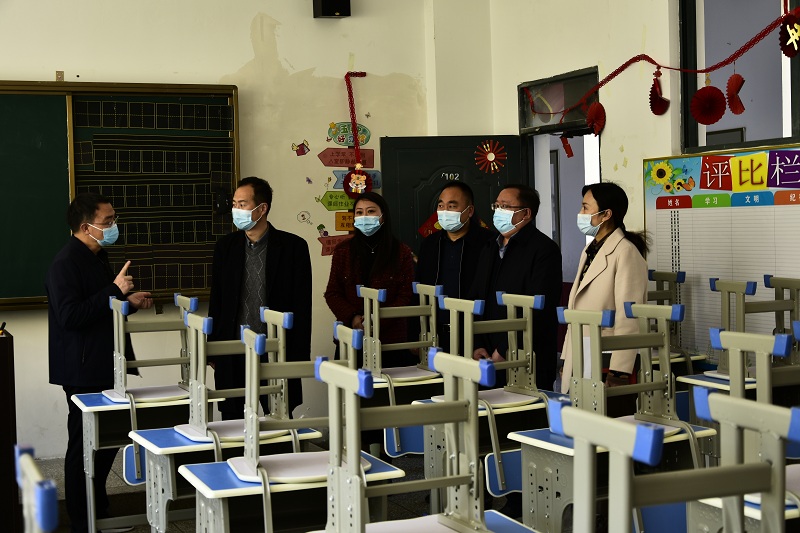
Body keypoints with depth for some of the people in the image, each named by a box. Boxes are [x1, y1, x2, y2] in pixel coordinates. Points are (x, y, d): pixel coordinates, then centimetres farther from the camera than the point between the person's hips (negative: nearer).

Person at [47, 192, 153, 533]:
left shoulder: (97, 258, 15)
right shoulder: (66, 263, -17)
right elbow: (70, 316, -26)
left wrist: (128, 300, 9)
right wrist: (115, 291, -25)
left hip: (104, 367, 10)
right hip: (83, 372, -10)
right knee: (83, 447, -1)